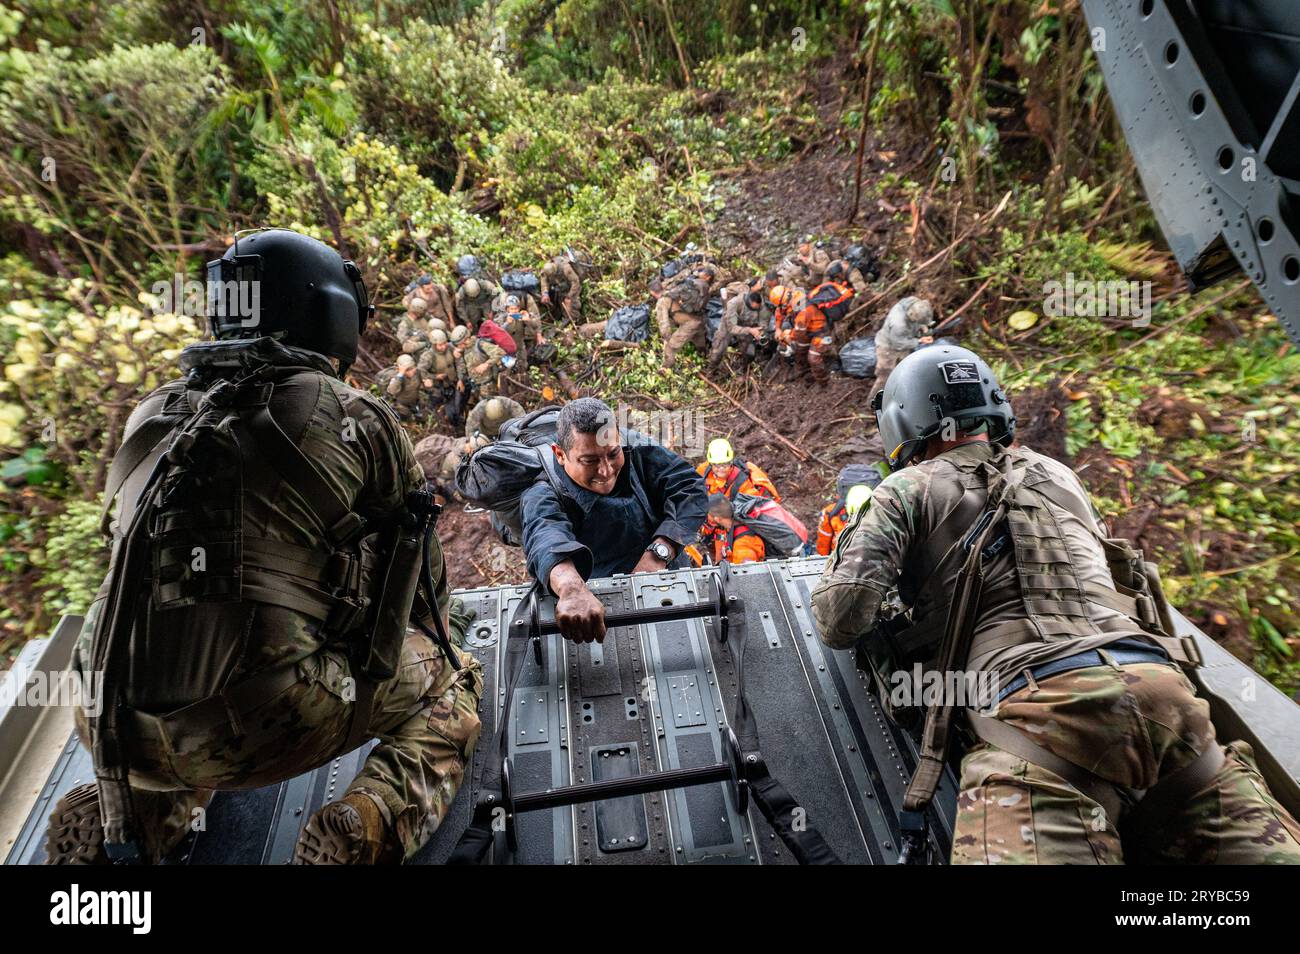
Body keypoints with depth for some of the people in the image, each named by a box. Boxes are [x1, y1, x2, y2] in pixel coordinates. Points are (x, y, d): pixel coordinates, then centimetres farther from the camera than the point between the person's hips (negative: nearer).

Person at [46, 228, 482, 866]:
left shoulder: (153, 416, 10)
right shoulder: (358, 419, -5)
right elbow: (417, 552, 9)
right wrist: (444, 621, 30)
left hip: (114, 729, 6)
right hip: (268, 722, -6)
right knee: (451, 681, 15)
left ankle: (121, 815, 18)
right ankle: (369, 823, -6)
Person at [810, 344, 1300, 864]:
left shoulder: (910, 489, 7)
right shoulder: (1058, 475, 25)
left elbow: (841, 619, -3)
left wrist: (843, 551, 19)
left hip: (1038, 706, -6)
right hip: (1164, 690, 7)